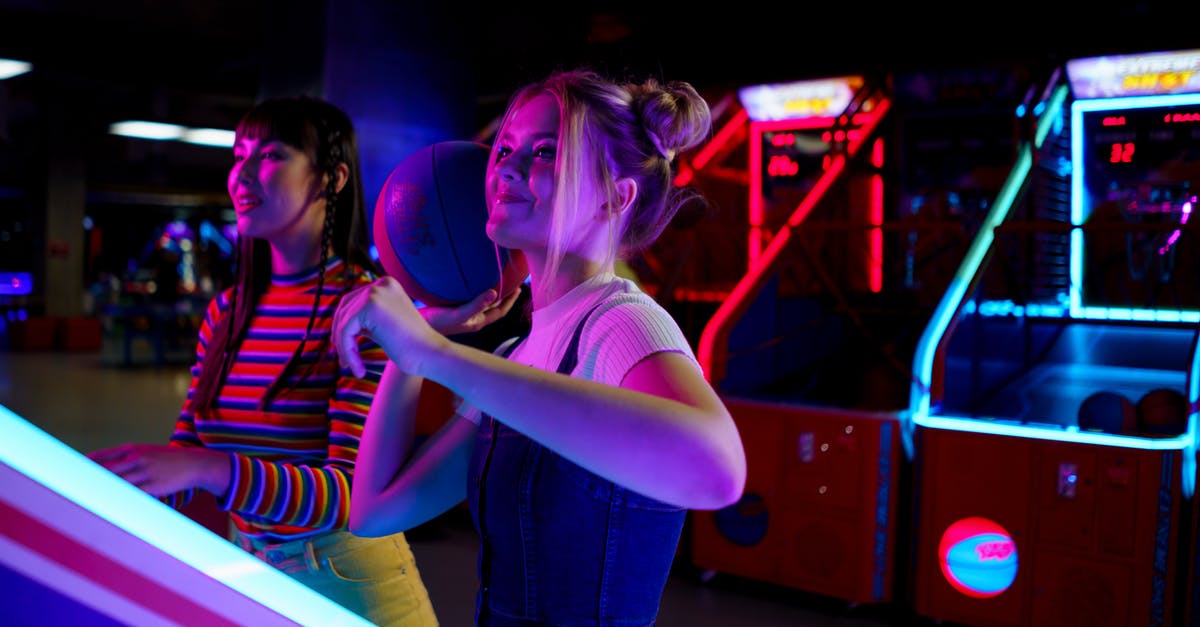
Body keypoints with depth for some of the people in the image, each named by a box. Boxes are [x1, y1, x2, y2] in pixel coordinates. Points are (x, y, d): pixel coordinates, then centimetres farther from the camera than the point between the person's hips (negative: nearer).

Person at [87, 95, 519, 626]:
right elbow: (184, 462, 4)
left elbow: (354, 493, -25)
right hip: (247, 576, 6)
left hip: (349, 584, -6)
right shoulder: (225, 313, 3)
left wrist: (208, 469, -37)